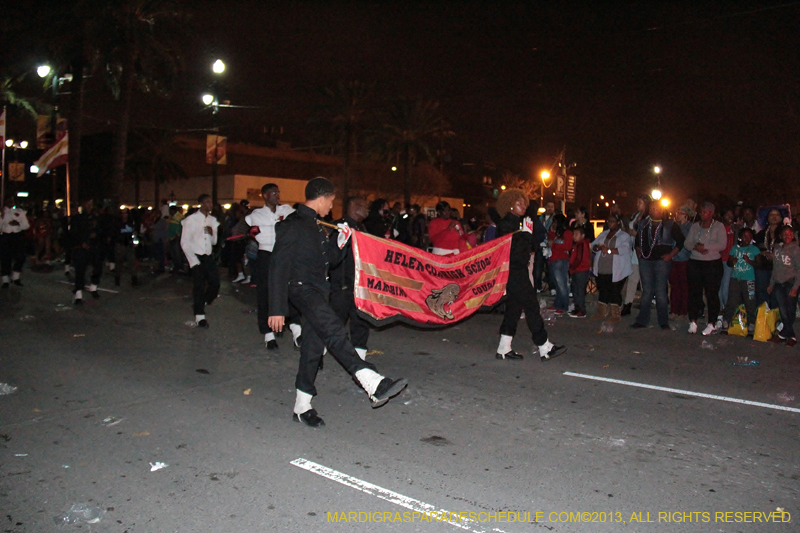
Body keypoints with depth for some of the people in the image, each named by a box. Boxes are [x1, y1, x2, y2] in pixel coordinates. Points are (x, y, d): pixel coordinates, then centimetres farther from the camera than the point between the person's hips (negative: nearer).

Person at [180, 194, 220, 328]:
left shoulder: (213, 220, 9)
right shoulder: (191, 219, -6)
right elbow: (184, 242, -7)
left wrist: (212, 233, -9)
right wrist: (194, 261, -13)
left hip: (208, 256, 5)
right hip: (196, 256, -5)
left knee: (215, 283, 0)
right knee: (199, 286, -6)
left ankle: (202, 303, 27)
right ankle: (200, 316, 5)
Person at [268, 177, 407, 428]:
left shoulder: (315, 226, 18)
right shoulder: (292, 225, -10)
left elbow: (330, 259, 22)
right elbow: (278, 267, -15)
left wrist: (340, 240, 3)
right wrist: (277, 308, -19)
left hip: (318, 291, 10)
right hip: (302, 288, -10)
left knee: (313, 348, 10)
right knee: (334, 332, -26)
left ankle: (302, 407, 19)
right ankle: (374, 384, -37)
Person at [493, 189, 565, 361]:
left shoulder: (520, 223, 17)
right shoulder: (505, 224, -10)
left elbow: (532, 247, 15)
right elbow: (512, 247, -21)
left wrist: (531, 234, -1)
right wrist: (525, 233, -17)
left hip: (520, 271, 10)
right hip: (513, 271, -10)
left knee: (514, 307, 10)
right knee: (531, 305, -8)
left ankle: (504, 348, 15)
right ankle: (544, 348, -3)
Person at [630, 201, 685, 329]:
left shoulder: (670, 225, 1)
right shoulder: (643, 224, 12)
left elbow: (681, 241, 1)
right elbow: (637, 241, 23)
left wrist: (671, 255, -6)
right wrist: (638, 253, 11)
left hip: (662, 261, -3)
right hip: (645, 261, 3)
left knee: (660, 291, -3)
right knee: (646, 290, 7)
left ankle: (663, 321, 7)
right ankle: (642, 320, 12)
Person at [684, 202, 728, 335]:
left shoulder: (719, 226, 1)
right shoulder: (695, 226, 13)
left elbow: (722, 245, -11)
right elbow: (687, 243, 6)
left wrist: (704, 246, -16)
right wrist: (696, 247, -14)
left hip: (713, 264, -3)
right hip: (694, 263, 3)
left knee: (712, 294, -2)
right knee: (694, 293, 2)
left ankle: (712, 324, 5)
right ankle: (693, 323, 9)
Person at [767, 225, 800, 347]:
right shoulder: (777, 248, 12)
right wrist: (771, 284, 14)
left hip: (790, 283, -4)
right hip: (778, 284, 4)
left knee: (790, 311, -2)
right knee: (783, 311, 2)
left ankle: (784, 334, 7)